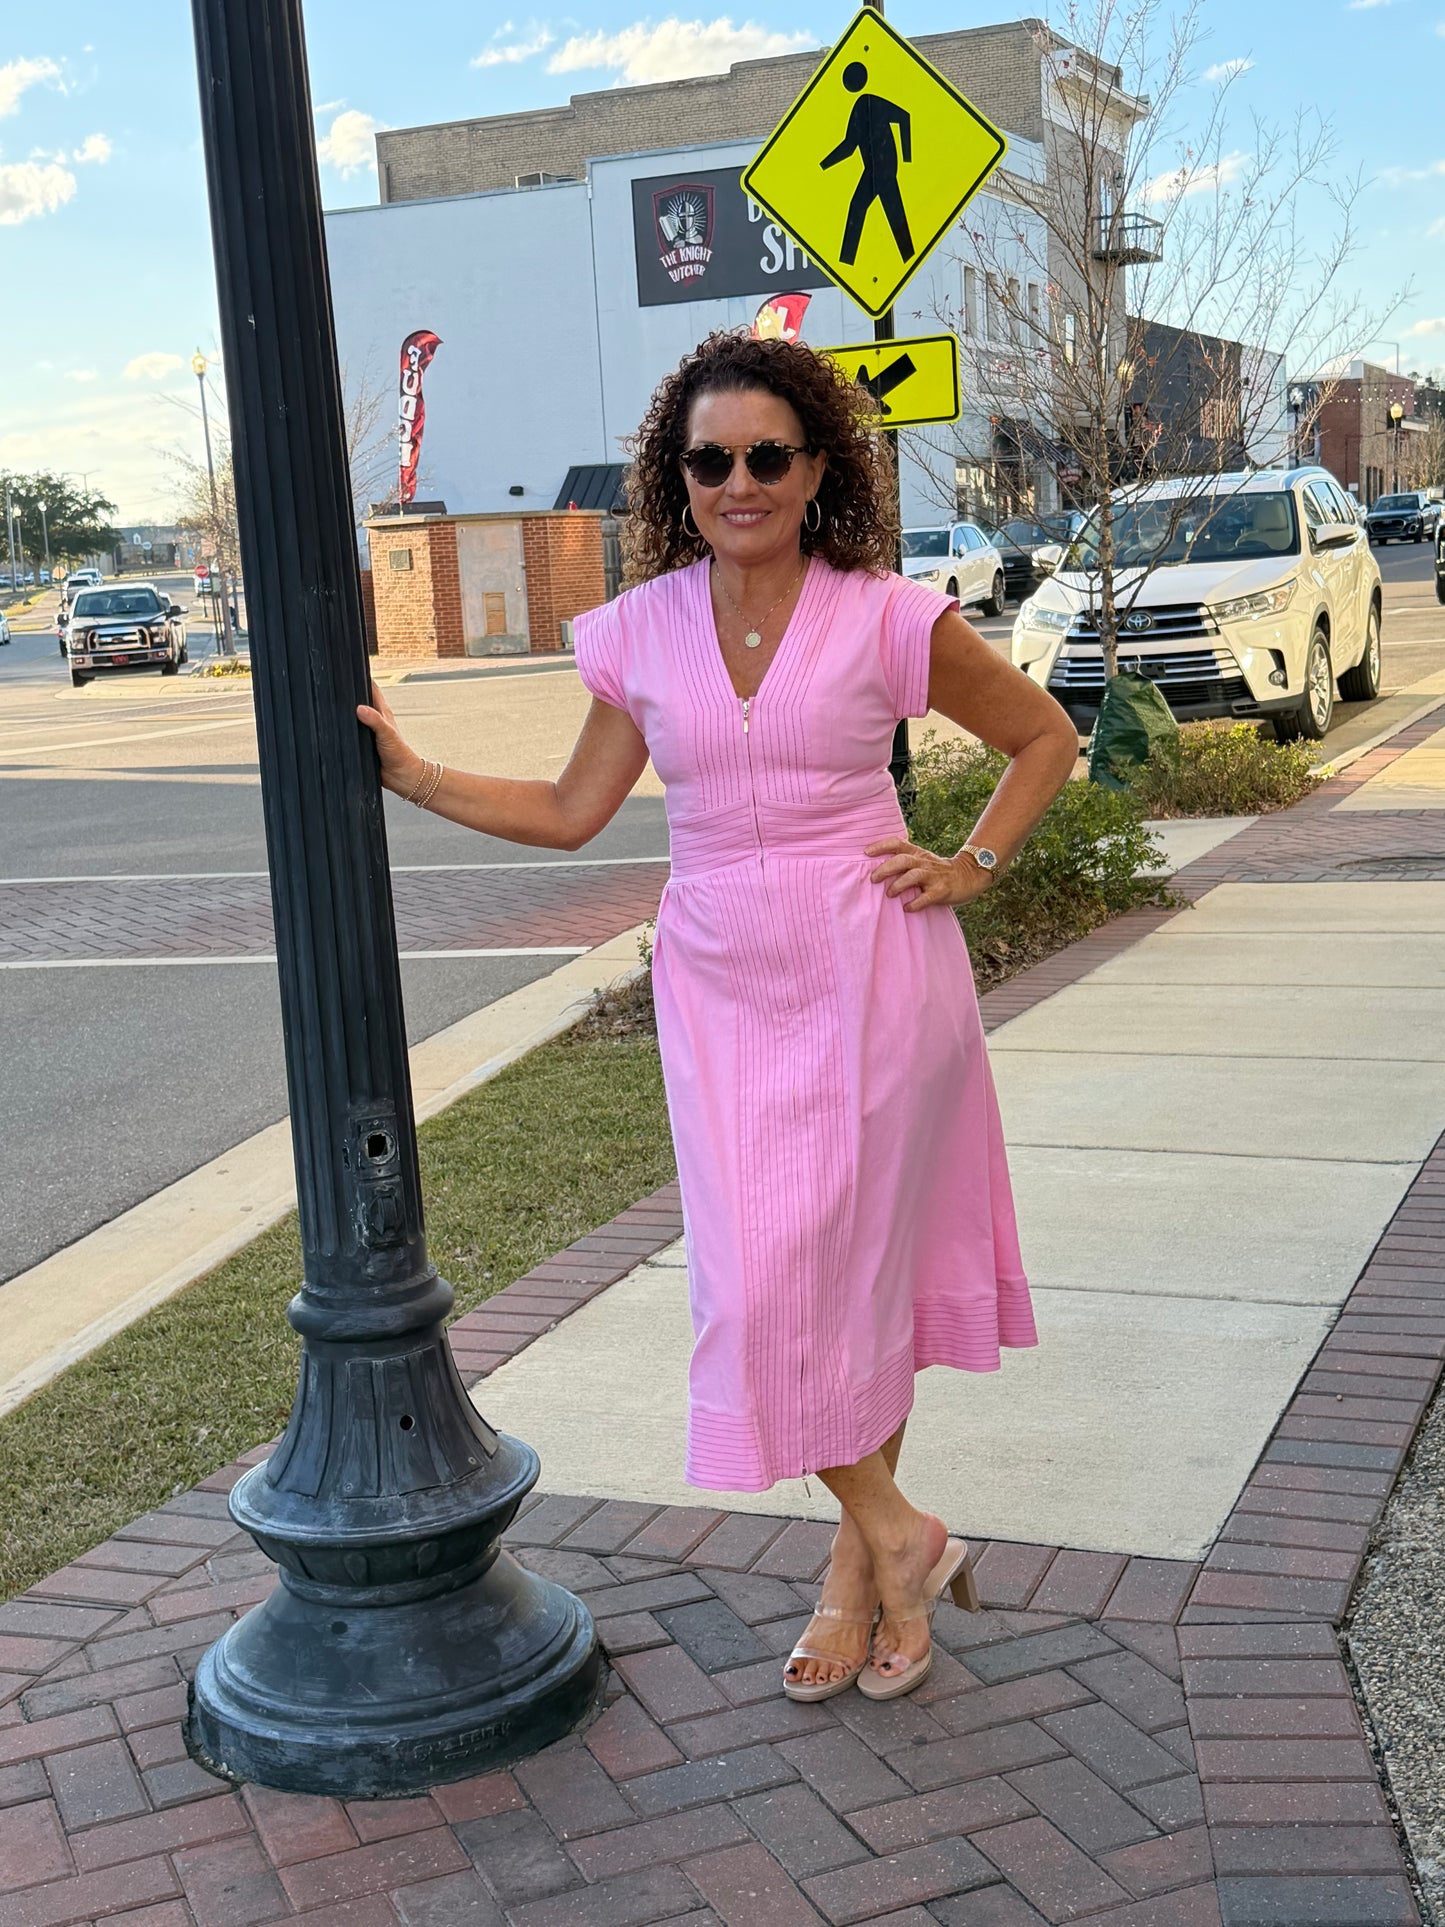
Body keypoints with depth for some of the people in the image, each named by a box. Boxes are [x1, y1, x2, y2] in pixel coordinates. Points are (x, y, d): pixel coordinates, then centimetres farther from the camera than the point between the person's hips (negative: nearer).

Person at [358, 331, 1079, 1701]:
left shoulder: (888, 621, -4)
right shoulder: (640, 633, 4)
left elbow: (1045, 736, 8)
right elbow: (571, 812, 12)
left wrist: (972, 866, -2)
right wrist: (412, 777, 6)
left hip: (870, 971, -3)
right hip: (721, 981, 3)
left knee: (861, 1258, 1)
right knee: (761, 1281, 0)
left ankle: (858, 1562, 20)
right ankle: (895, 1537, 20)